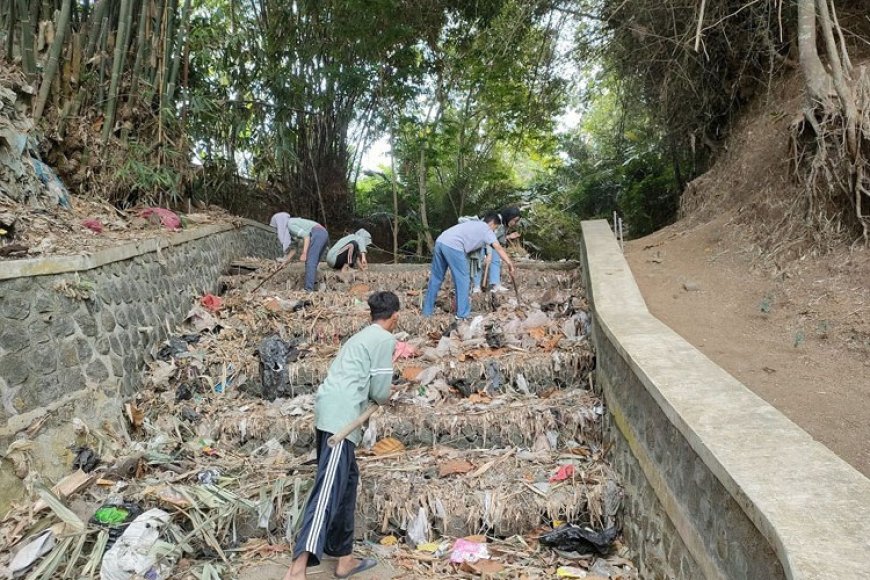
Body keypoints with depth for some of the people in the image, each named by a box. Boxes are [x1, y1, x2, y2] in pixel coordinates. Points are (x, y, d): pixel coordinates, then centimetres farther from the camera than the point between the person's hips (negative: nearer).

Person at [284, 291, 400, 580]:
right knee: (330, 486, -17)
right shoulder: (385, 339, 0)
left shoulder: (362, 336, 26)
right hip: (341, 416, -10)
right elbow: (380, 393, -2)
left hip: (330, 412, 10)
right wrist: (384, 395, 19)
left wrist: (381, 391, 26)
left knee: (347, 479, 16)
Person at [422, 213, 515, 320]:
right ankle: (463, 314, 4)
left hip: (440, 241, 8)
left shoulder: (474, 224, 34)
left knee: (436, 278, 15)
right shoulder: (486, 229, 10)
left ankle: (427, 311, 22)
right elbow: (498, 248, -1)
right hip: (453, 246, -8)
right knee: (462, 280, 2)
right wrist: (509, 263, -7)